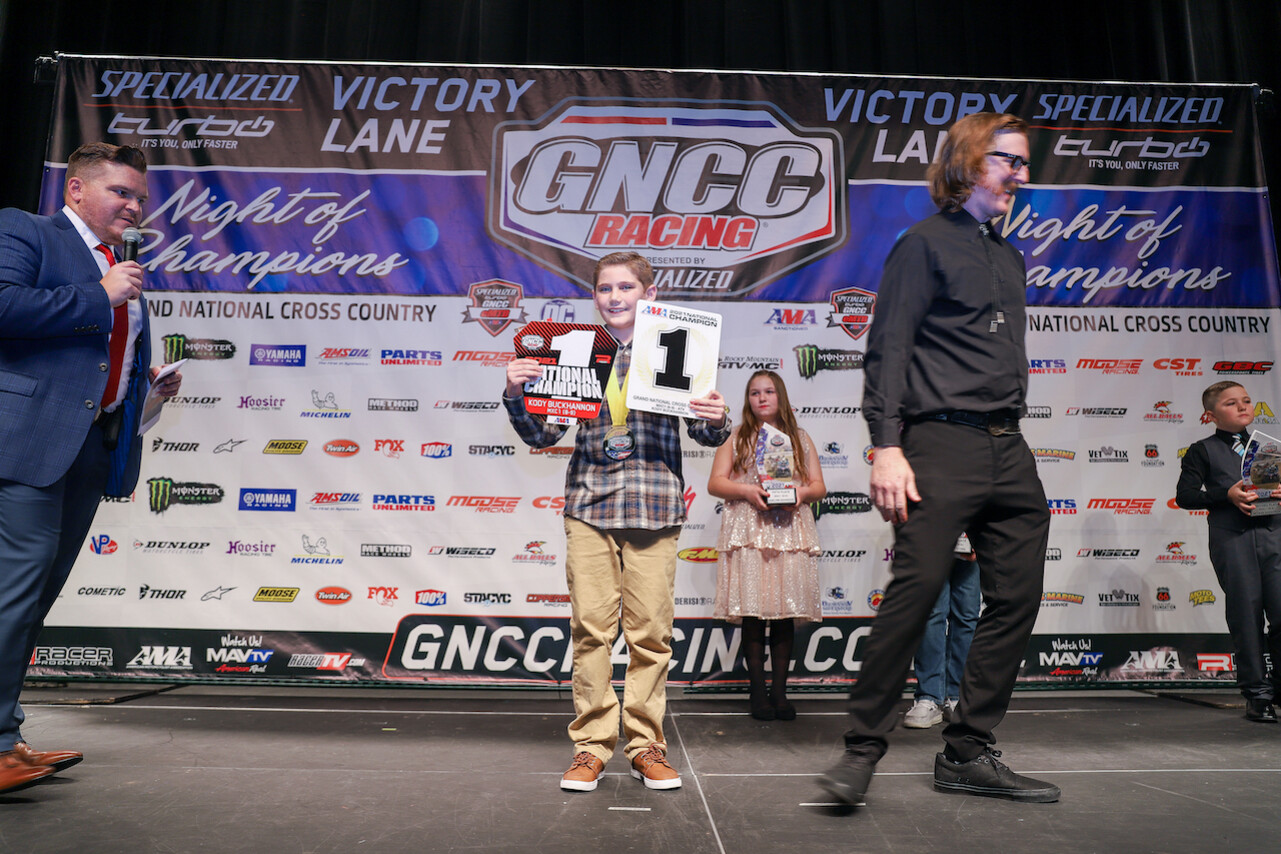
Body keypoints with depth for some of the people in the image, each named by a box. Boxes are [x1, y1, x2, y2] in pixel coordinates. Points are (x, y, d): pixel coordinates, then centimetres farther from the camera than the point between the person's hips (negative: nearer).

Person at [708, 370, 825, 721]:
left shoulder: (800, 438, 19)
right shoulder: (735, 437, 13)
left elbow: (819, 486, 14)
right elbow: (715, 483, 5)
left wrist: (803, 492, -8)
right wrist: (747, 490, -12)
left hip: (791, 533, 2)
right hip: (748, 533, -1)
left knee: (787, 613, 0)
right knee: (752, 613, -4)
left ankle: (779, 690, 9)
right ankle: (758, 692, 5)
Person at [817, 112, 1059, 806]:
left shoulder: (1010, 258, 24)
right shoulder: (926, 243, 1)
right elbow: (886, 351, -8)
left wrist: (1010, 437, 18)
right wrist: (887, 447, -18)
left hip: (1009, 449, 8)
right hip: (943, 442, -8)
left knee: (1017, 599, 5)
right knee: (915, 588, -14)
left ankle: (967, 754, 16)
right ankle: (863, 749, 0)